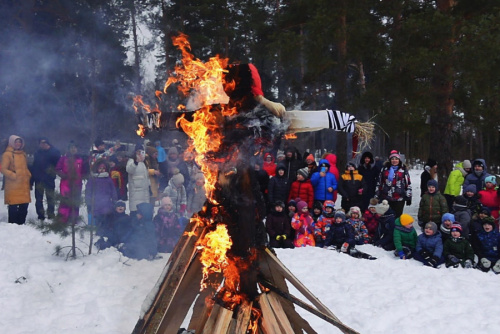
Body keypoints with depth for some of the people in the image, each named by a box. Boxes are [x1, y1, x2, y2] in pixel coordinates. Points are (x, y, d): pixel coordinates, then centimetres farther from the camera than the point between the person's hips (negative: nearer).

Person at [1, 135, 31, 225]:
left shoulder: (23, 154, 16)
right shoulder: (7, 154, -5)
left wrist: (28, 175, 11)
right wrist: (14, 176, -16)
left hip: (24, 184, 6)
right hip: (13, 185, -6)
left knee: (24, 205, 7)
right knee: (13, 206, -5)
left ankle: (21, 223, 17)